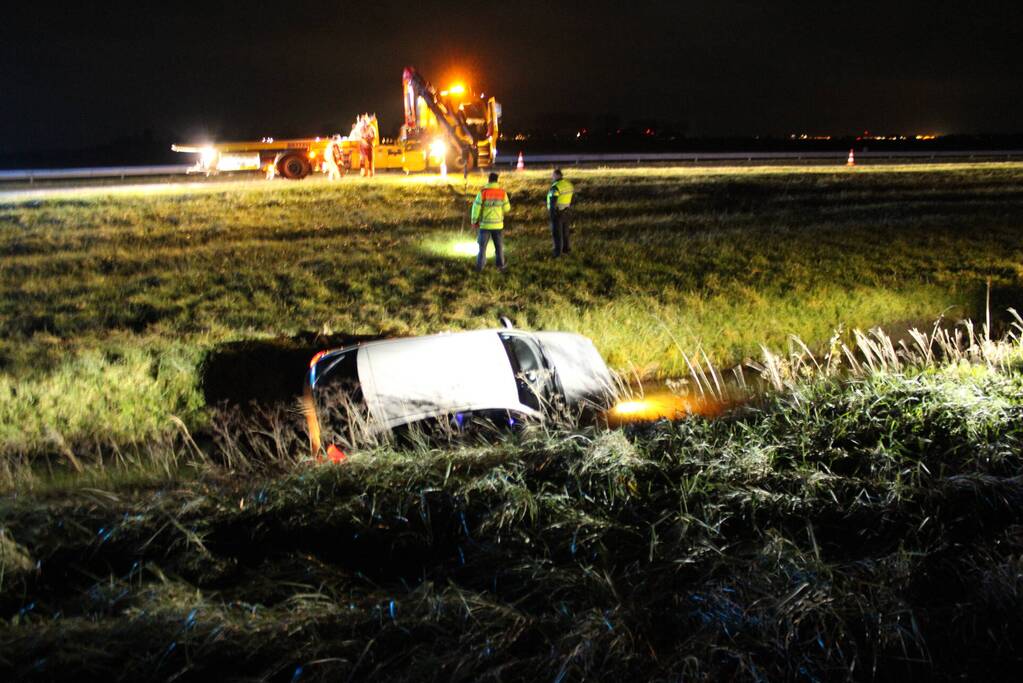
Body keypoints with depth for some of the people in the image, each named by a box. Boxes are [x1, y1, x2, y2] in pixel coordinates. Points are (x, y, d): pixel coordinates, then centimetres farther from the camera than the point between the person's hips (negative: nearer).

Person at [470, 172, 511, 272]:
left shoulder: (482, 192, -11)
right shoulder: (502, 193, -5)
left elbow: (476, 208, -9)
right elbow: (507, 208, 1)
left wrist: (474, 221, 2)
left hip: (485, 224, -1)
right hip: (498, 225, 1)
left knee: (482, 246, 8)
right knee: (499, 246, 15)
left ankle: (480, 266, 6)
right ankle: (501, 265, 20)